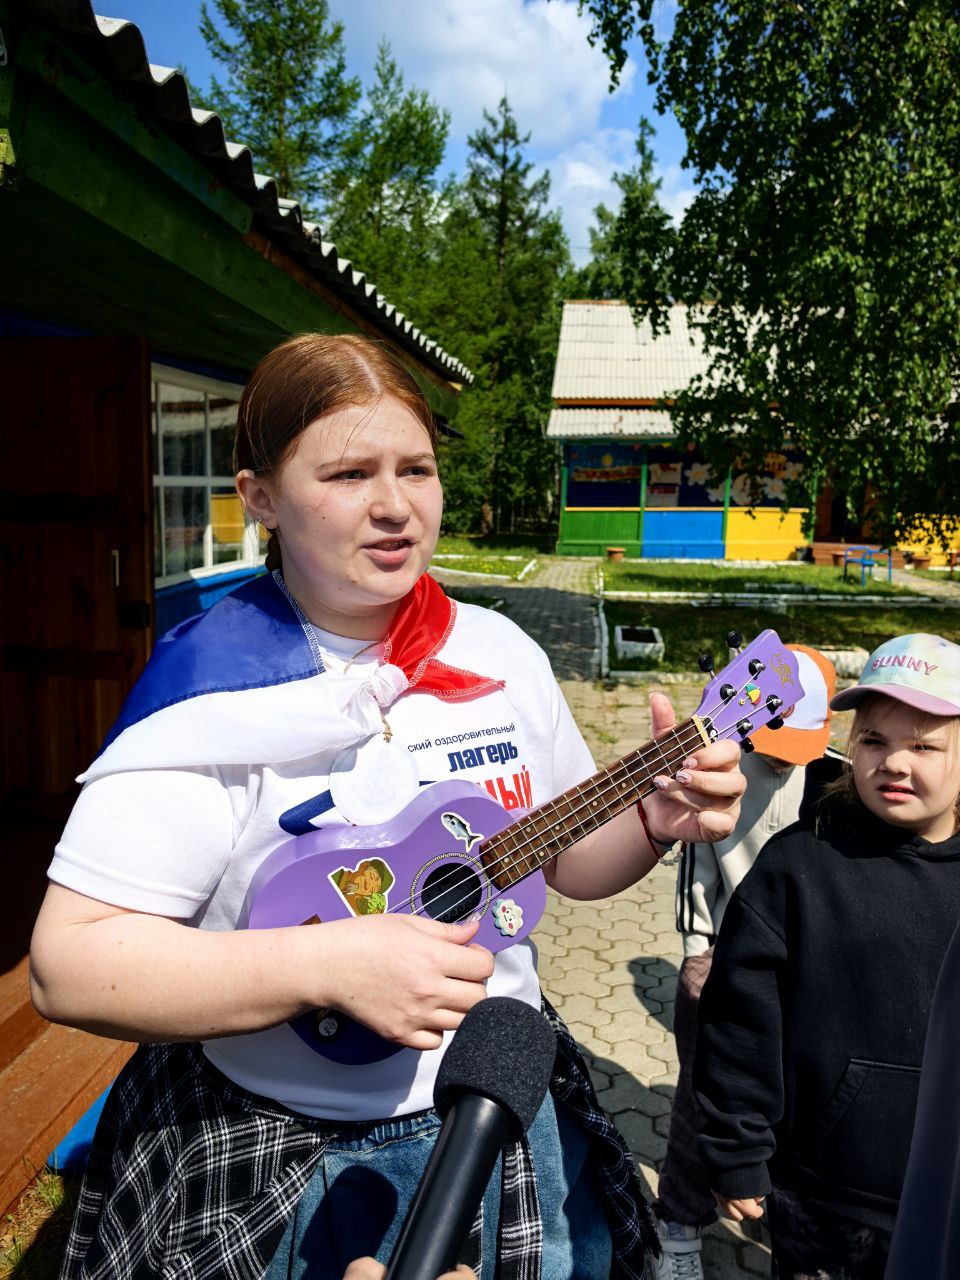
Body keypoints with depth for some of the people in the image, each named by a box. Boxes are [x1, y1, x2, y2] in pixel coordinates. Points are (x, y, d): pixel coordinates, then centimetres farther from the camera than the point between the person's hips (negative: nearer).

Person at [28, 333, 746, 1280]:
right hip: (274, 1165, -4)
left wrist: (657, 820, -13)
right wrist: (328, 963, -31)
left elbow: (568, 857, 7)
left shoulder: (502, 654, -3)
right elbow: (68, 962, -21)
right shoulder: (209, 688, -19)